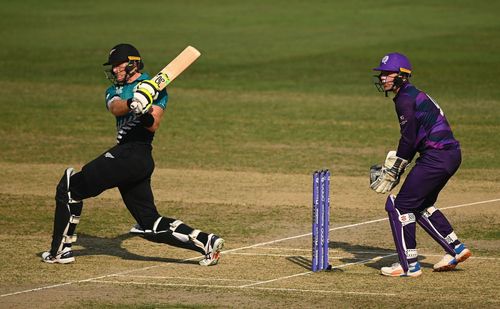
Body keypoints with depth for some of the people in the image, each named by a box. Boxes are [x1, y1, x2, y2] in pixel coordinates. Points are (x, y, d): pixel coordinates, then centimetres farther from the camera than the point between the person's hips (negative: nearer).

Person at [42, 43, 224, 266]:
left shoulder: (155, 88, 2)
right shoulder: (114, 90, 22)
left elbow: (153, 126, -10)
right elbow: (115, 108, -2)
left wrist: (145, 113, -32)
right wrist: (131, 104, -24)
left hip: (133, 154, -8)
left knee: (70, 187, -4)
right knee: (151, 224, 4)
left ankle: (60, 250, 1)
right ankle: (206, 242, 1)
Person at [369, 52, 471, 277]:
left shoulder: (405, 99, -11)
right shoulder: (415, 95, 20)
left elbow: (409, 139, -15)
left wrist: (393, 169, -7)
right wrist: (393, 168, 17)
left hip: (436, 156, -10)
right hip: (451, 155, 10)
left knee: (400, 205, -5)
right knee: (421, 206, 24)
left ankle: (409, 265, -3)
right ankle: (456, 249, 26)